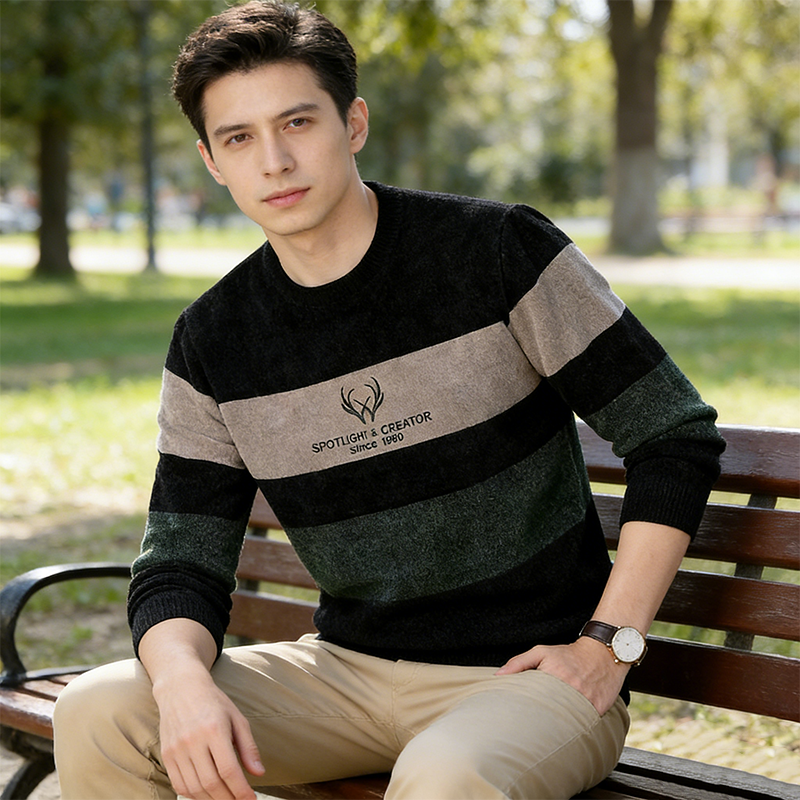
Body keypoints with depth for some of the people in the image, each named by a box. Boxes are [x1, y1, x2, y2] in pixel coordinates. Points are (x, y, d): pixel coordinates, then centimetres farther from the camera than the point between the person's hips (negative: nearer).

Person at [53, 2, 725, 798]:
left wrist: (609, 644, -10)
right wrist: (183, 682, -21)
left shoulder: (499, 250, -10)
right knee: (96, 715, -13)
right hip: (349, 671, 5)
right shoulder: (213, 342, 2)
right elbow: (179, 565, 2)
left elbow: (677, 434, -6)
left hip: (526, 674, -4)